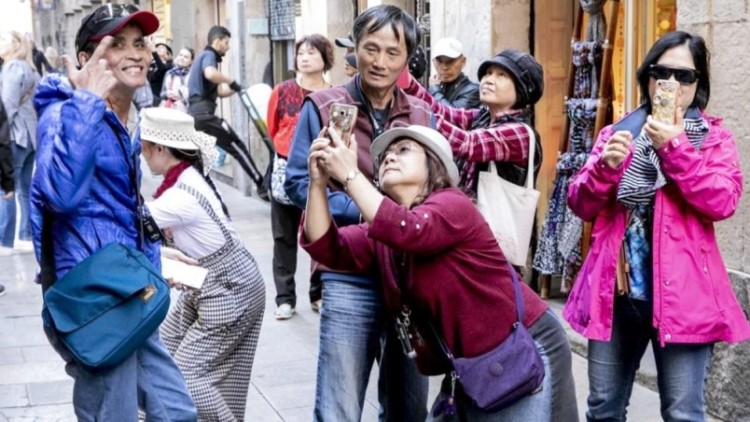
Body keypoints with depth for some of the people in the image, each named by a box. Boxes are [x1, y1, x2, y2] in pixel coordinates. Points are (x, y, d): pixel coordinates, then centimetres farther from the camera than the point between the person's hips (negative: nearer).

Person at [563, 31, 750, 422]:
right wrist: (606, 167, -14)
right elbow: (580, 204, 5)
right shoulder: (616, 133, 11)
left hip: (681, 294, -3)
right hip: (615, 290, 3)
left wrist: (674, 148, -18)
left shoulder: (715, 138, 4)